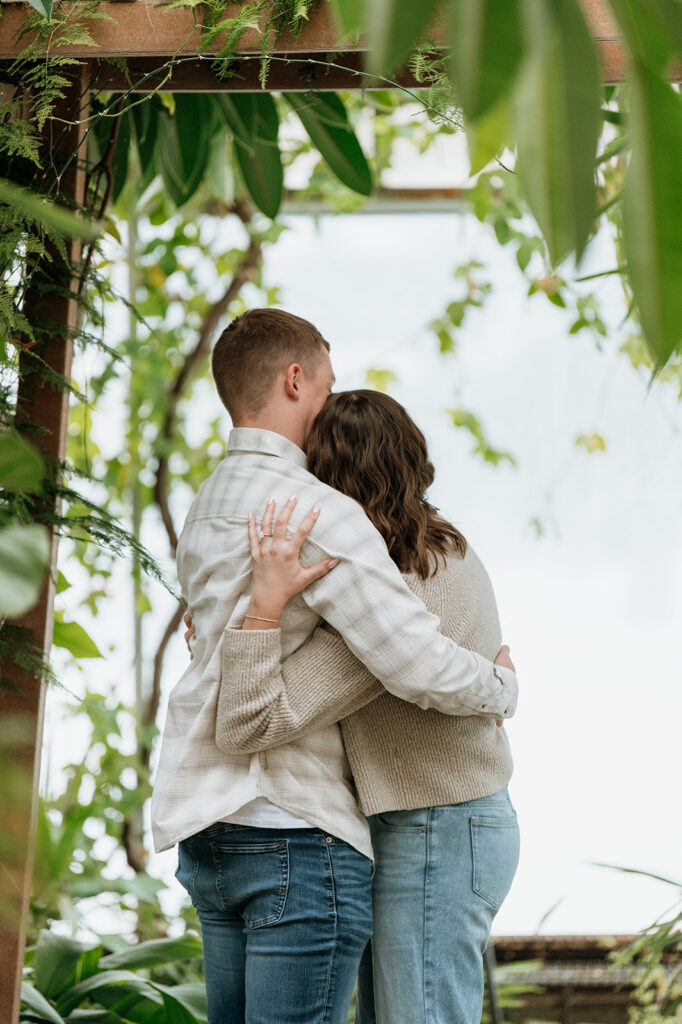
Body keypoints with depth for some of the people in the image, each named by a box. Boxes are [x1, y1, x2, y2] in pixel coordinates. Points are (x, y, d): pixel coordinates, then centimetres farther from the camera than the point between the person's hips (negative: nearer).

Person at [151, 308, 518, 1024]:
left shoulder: (206, 511, 15)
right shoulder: (318, 514, -15)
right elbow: (420, 667, -21)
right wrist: (501, 687, 1)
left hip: (209, 831, 9)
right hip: (297, 833, -9)